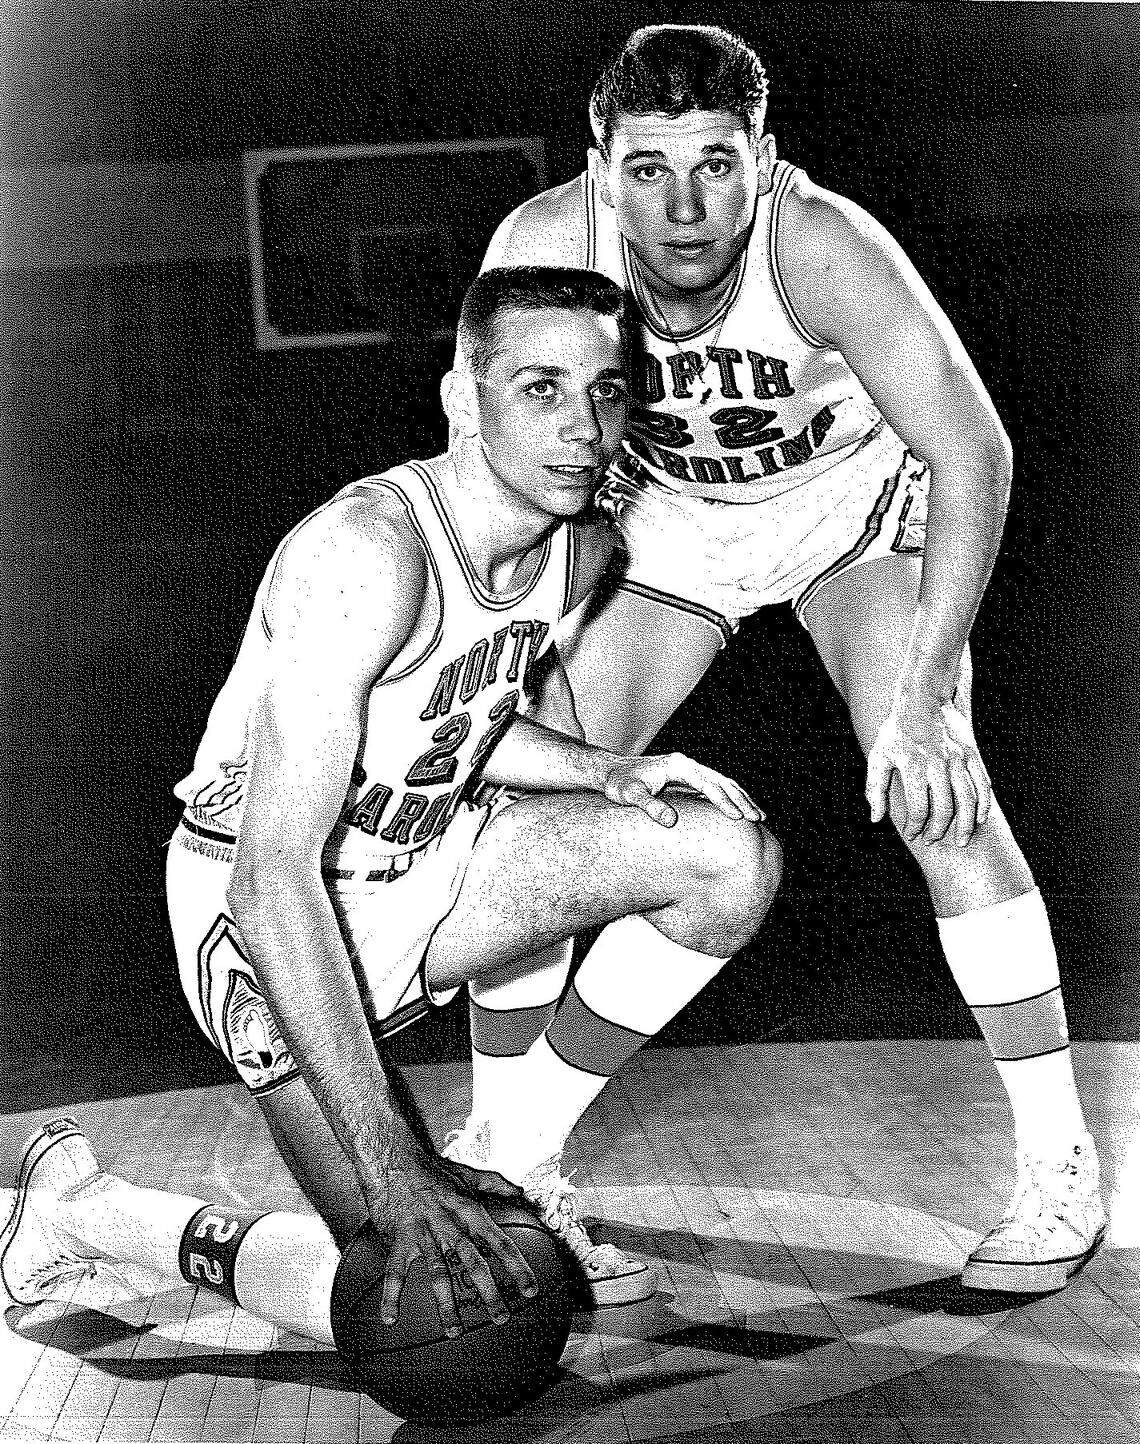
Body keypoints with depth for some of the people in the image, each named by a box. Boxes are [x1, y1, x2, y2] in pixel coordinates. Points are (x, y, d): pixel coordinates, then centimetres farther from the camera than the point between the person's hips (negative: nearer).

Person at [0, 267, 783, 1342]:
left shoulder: (581, 547, -4)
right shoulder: (366, 552, -30)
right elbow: (275, 887, -35)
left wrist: (608, 771, -5)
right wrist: (396, 1178, -38)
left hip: (416, 864, 8)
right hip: (266, 919, -7)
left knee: (733, 856, -7)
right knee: (424, 1305, -14)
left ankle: (519, 1164, 8)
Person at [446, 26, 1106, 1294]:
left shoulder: (822, 244, -35)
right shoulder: (544, 245, -28)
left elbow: (974, 454, -34)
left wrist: (924, 701, -40)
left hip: (855, 499, -2)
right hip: (665, 516, 3)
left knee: (938, 797, -22)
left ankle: (1061, 1170, -6)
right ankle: (490, 1148, 11)